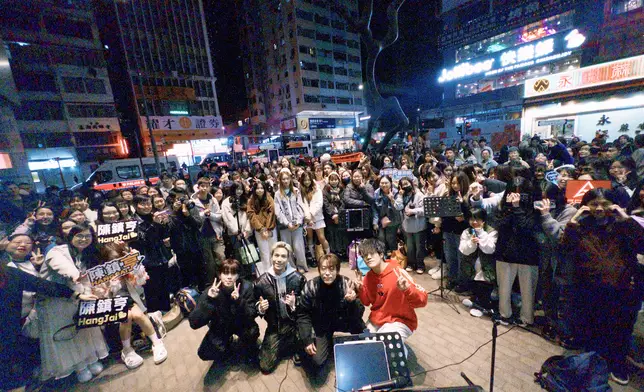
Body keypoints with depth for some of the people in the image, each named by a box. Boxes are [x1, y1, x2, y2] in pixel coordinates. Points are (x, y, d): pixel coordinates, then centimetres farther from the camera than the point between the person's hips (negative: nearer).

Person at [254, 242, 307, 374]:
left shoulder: (298, 278, -14)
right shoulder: (261, 281, -7)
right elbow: (257, 309, 6)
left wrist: (294, 305, -26)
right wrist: (261, 309, -16)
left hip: (295, 325, -2)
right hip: (274, 328, 2)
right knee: (265, 367, -2)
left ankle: (295, 347, 15)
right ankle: (284, 346, 26)